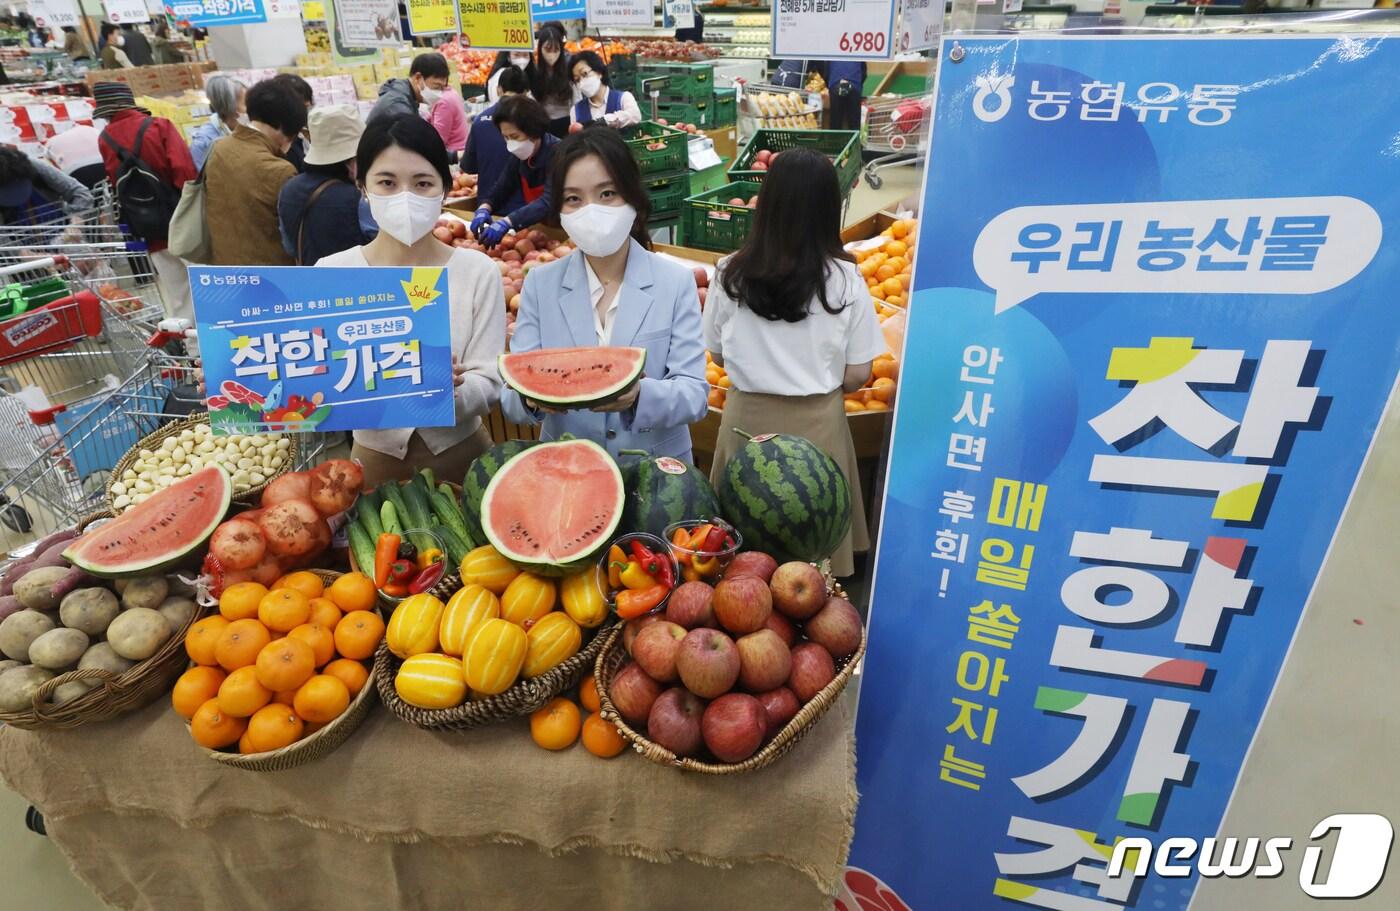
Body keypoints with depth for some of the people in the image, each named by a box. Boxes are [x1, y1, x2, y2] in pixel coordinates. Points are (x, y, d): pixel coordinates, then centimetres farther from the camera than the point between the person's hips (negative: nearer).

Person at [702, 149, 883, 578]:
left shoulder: (730, 274, -10)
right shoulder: (844, 280, -13)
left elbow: (719, 356, 3)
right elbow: (857, 376, -7)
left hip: (747, 418, 1)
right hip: (816, 424, -1)